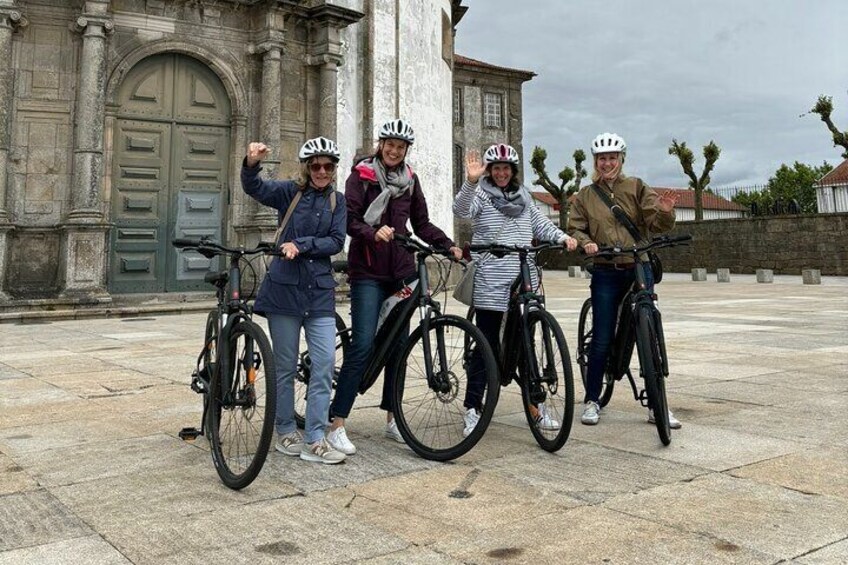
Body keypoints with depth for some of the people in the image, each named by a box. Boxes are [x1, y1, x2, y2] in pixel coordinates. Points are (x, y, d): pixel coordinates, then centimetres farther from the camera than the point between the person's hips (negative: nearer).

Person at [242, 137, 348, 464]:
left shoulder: (337, 202, 9)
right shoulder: (289, 192, 1)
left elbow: (336, 242, -2)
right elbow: (254, 188, -16)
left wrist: (301, 245, -16)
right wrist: (252, 164, -36)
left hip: (320, 290, 3)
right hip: (285, 287, -2)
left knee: (325, 363, -4)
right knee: (285, 366, 5)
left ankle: (314, 440, 3)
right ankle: (286, 434, 20)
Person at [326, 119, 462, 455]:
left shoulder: (410, 180, 12)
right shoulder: (361, 175, -2)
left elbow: (422, 224, 14)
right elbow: (349, 220, -10)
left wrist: (448, 245, 0)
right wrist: (373, 233, -29)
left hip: (401, 270, 5)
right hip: (368, 271, -5)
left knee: (398, 344, 7)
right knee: (363, 344, -14)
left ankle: (392, 419, 19)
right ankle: (337, 426, -9)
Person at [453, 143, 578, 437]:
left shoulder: (523, 195, 17)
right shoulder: (481, 193, -1)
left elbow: (540, 223, 21)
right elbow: (462, 209, -20)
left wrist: (563, 237, 4)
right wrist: (471, 181, -36)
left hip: (523, 280, 5)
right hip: (490, 283, -5)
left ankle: (536, 405, 21)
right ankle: (473, 408, 6)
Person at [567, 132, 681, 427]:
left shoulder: (636, 187, 5)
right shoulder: (586, 195, 9)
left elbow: (656, 223, -3)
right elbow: (575, 228, 6)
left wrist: (664, 212, -26)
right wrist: (585, 242, -15)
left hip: (639, 269, 0)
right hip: (606, 273, 0)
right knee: (602, 339, 2)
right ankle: (592, 401, 16)